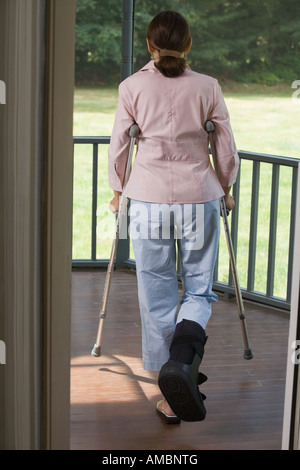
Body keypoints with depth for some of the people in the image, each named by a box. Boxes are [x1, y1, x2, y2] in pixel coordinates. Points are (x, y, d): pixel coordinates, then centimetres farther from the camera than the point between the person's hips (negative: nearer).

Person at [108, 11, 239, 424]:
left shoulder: (132, 87, 0)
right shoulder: (207, 87, 2)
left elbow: (118, 145, 6)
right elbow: (227, 148, 7)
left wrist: (117, 190, 22)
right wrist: (226, 189, 23)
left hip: (149, 200, 0)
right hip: (199, 199, 0)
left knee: (156, 296, 9)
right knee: (198, 289, 12)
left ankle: (172, 396, 10)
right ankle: (183, 355, -18)